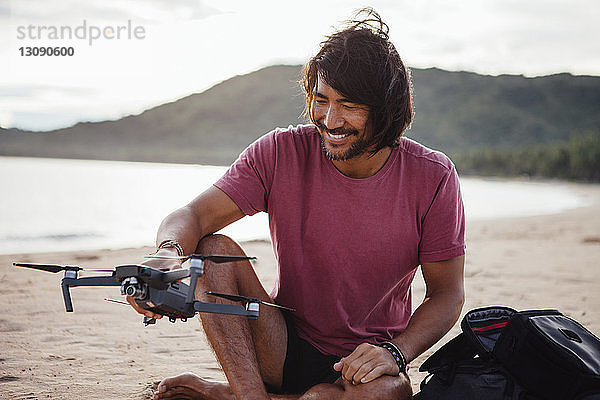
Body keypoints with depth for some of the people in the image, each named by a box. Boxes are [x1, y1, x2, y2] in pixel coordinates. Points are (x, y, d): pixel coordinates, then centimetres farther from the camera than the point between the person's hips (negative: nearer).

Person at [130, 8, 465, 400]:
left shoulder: (432, 177, -10)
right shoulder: (281, 152, -8)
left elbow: (447, 292, -5)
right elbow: (194, 215, -14)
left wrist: (394, 352, -23)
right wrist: (169, 253, -38)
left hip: (365, 364, -1)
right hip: (285, 348, 1)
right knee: (214, 249, -22)